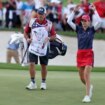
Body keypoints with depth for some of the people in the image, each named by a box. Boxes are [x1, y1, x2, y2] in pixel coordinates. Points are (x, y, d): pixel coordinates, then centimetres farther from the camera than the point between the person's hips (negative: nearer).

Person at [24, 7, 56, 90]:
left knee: (44, 66, 8)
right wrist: (27, 38, -8)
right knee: (32, 64, -12)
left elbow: (54, 35, 3)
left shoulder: (49, 24, -2)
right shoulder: (32, 22, 0)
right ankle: (33, 83, -5)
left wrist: (49, 38, -16)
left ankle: (43, 83, 23)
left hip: (44, 47, 0)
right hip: (33, 46, 0)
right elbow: (26, 32, 10)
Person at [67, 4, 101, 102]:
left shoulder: (92, 29, 1)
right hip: (80, 54, 4)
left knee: (86, 74, -16)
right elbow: (69, 21, 3)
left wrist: (94, 10, -10)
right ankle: (90, 87, 39)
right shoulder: (78, 29, 8)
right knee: (82, 77, 9)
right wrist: (74, 11, 1)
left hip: (89, 54, -4)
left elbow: (99, 21, -15)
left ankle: (87, 96, -16)